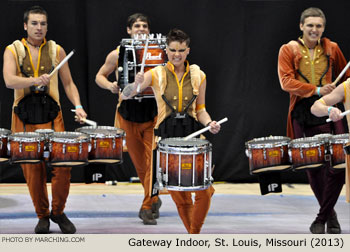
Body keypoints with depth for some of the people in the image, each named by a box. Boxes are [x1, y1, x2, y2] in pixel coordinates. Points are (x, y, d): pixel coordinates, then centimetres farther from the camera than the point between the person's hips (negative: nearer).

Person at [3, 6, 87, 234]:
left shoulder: (56, 50, 9)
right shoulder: (13, 50, 4)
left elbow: (68, 83, 12)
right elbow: (9, 81, -12)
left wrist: (78, 106, -4)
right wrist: (35, 80, -29)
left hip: (52, 114, 1)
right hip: (24, 116, -1)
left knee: (63, 166, -9)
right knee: (33, 170, 1)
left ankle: (58, 212, 12)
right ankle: (42, 215, 18)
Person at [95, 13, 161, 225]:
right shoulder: (118, 54, 0)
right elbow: (100, 76, 11)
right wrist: (110, 86, -10)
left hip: (153, 114, -1)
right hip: (128, 114, 1)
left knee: (153, 161, -9)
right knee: (139, 164, 10)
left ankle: (147, 208, 0)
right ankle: (154, 200, 30)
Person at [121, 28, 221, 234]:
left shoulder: (198, 76, 6)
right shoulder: (157, 74, -1)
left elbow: (200, 109, 12)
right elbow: (125, 95, -10)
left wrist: (210, 123, -9)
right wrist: (137, 84, -32)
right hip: (167, 135, -1)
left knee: (204, 191, -12)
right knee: (179, 196, 2)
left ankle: (194, 235, 7)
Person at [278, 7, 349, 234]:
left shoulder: (331, 48, 10)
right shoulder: (289, 50, 4)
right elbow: (286, 81, -7)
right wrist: (316, 90, -15)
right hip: (302, 114, -1)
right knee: (312, 166, 4)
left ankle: (321, 218, 0)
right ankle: (330, 215, 21)